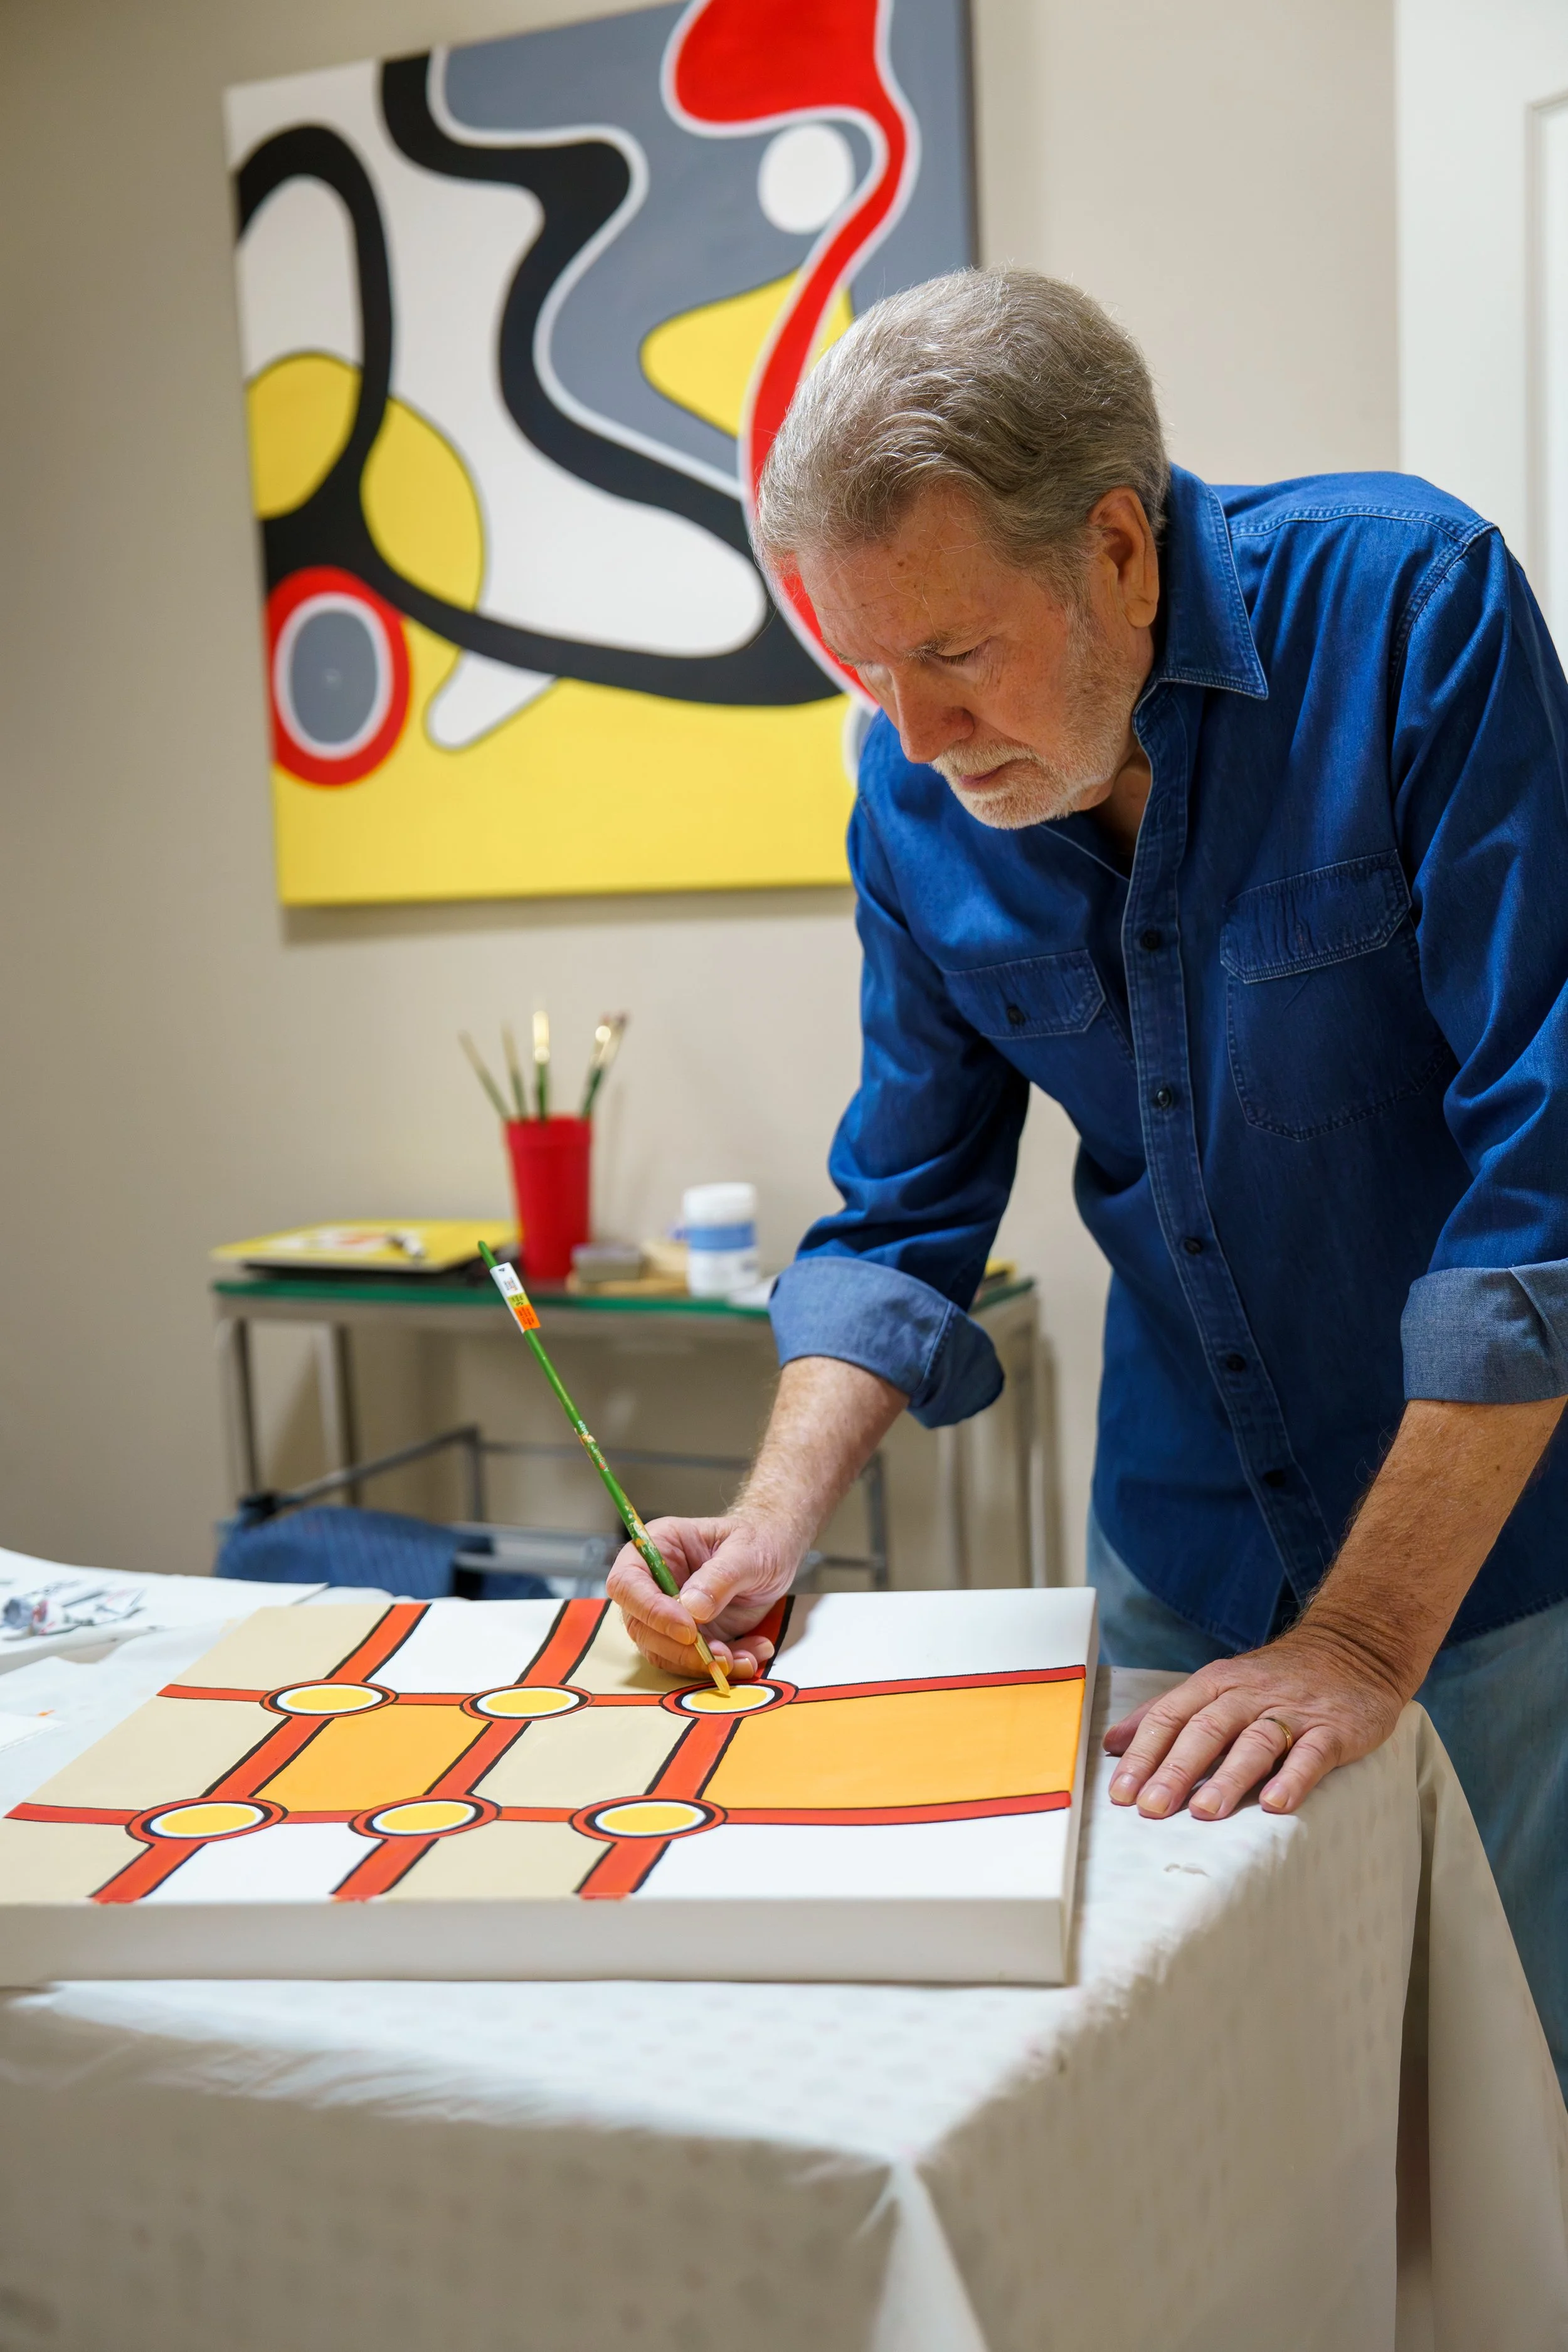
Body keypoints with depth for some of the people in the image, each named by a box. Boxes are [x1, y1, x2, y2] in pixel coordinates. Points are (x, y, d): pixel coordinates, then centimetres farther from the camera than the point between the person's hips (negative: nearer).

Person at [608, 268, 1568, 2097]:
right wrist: (774, 1524, -11)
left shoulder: (1407, 607, -20)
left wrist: (1361, 1641, -23)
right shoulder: (916, 797, -5)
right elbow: (904, 1218, 4)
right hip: (1184, 1556, 4)